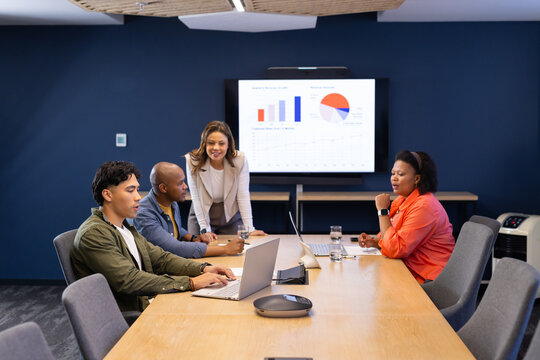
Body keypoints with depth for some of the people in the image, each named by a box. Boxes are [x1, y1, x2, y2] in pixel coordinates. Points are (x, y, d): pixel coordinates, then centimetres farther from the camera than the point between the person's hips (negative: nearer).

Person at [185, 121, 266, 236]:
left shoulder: (240, 160, -18)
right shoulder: (192, 161, -18)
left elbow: (243, 196, -15)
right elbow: (196, 198, -15)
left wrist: (250, 229, -19)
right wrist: (205, 229, -17)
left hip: (231, 218, 0)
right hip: (201, 216, 0)